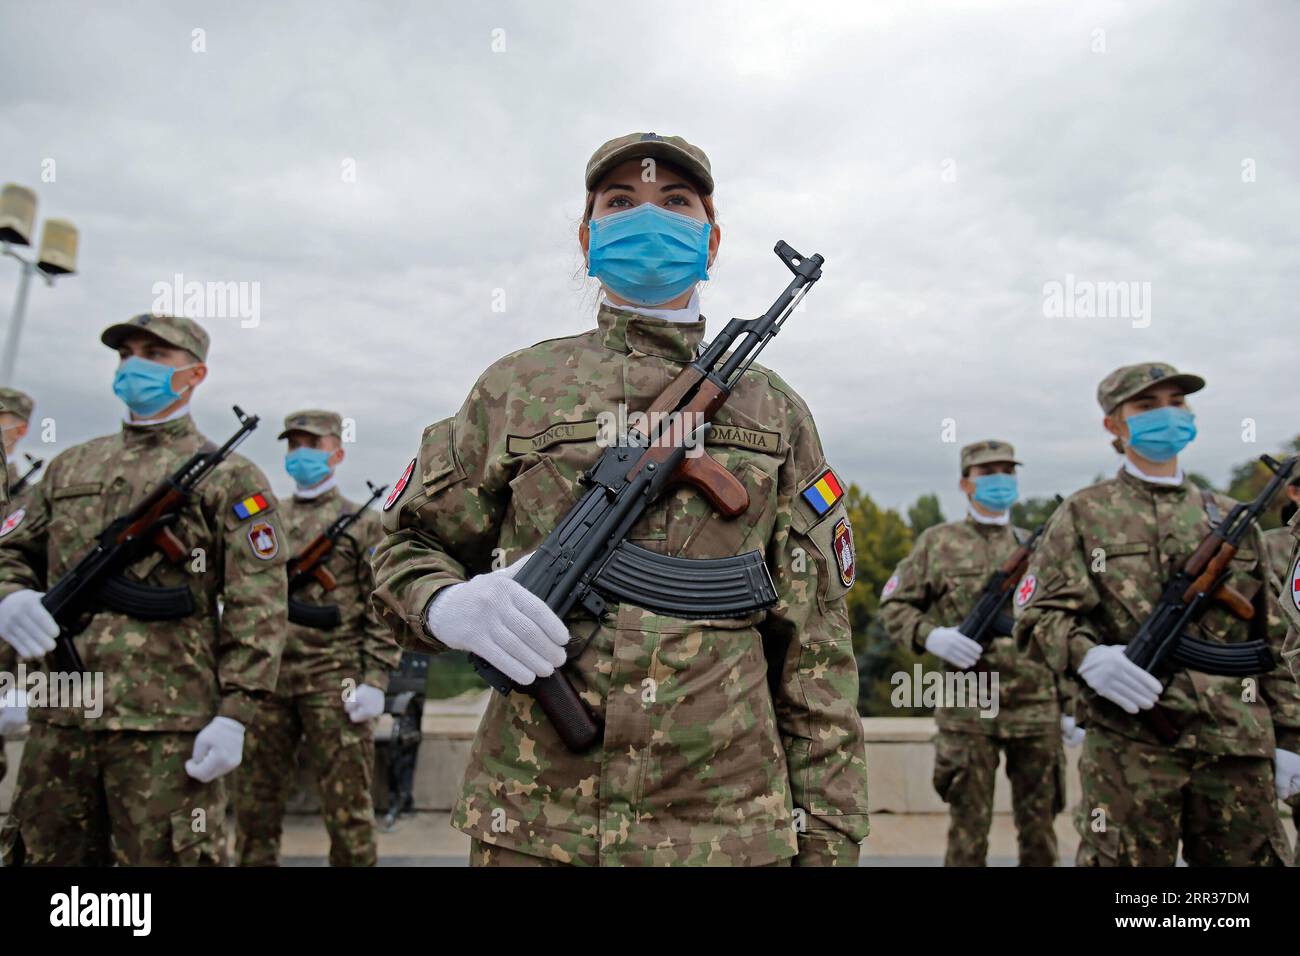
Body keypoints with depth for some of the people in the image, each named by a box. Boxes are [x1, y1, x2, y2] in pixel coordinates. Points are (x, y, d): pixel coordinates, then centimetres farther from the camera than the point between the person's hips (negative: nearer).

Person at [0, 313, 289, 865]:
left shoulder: (229, 478, -1)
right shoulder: (69, 466, 17)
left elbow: (259, 605, -7)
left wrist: (234, 714, -14)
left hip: (168, 726, -5)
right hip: (57, 721, 6)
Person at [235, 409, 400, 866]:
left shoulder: (362, 523, 2)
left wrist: (375, 681, -11)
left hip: (333, 683, -4)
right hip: (267, 678, 5)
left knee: (346, 804, 1)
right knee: (256, 800, 13)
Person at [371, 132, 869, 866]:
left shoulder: (775, 411, 5)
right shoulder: (515, 388, 4)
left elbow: (815, 648, 4)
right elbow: (408, 549, 8)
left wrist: (829, 835, 1)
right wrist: (454, 606, -15)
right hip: (534, 825, 0)